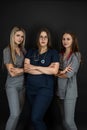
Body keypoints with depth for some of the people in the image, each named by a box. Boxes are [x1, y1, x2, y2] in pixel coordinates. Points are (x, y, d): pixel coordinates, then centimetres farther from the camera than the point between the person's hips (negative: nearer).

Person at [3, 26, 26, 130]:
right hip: (12, 85, -5)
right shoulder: (7, 50, -10)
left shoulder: (23, 50, 6)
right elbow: (12, 73, -16)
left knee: (18, 112, 11)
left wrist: (19, 69, -14)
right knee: (15, 114, -11)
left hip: (23, 84, 6)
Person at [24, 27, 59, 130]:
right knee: (38, 117, 15)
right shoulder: (31, 52, 9)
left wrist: (35, 67, -9)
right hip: (30, 88, 5)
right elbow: (26, 68, -4)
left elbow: (54, 71, -13)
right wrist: (46, 69, -11)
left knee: (36, 118, -10)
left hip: (45, 89, -4)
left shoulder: (53, 52, -1)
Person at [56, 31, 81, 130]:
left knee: (69, 121, -7)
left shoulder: (76, 55, -8)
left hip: (70, 91, -6)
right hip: (61, 90, 6)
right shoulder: (60, 55, 11)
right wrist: (62, 72, -15)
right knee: (64, 120, 13)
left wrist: (58, 73, 0)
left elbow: (69, 74, -15)